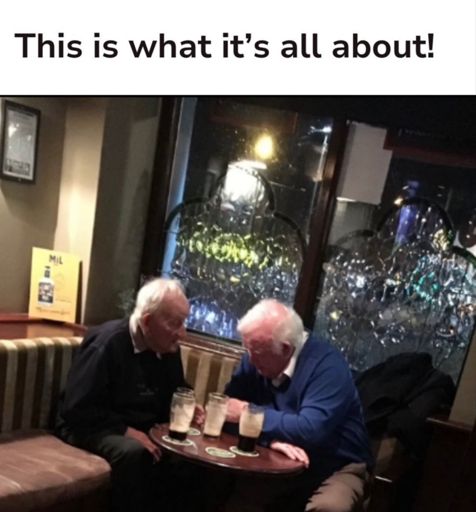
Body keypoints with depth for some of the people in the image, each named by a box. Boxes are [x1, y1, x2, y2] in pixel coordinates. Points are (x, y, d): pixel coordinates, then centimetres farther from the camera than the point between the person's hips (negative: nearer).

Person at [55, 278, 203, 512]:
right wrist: (125, 430, -29)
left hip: (144, 429, 7)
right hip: (96, 427, -7)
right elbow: (78, 409, -24)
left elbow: (177, 391, 19)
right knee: (134, 452, -36)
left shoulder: (169, 348, 2)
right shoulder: (107, 344, -22)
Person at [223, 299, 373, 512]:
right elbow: (230, 409, -8)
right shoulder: (255, 360, -3)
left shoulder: (327, 365, -23)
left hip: (336, 468, -3)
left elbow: (310, 431, -32)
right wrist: (272, 439, -26)